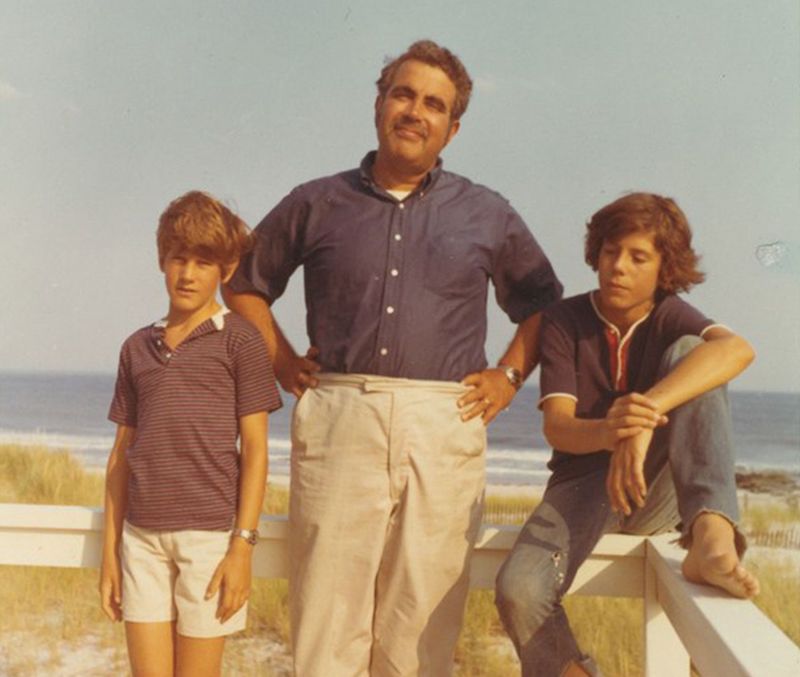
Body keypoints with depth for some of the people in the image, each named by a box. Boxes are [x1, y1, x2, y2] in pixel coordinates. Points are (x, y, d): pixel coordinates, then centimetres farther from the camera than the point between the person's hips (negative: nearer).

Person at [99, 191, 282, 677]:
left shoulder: (240, 340, -1)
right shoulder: (137, 347, 11)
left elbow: (255, 448, -4)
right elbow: (123, 451, 13)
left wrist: (244, 544, -9)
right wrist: (110, 548, 11)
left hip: (209, 533, -4)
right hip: (141, 536, 4)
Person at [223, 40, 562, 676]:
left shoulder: (488, 215, 12)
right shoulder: (316, 204, 11)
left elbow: (543, 303, 22)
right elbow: (245, 284, 21)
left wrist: (510, 375, 8)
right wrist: (283, 362, 10)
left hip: (443, 429, 0)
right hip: (336, 423, 0)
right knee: (327, 626, 2)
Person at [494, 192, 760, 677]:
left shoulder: (669, 316, -4)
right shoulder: (565, 320, -4)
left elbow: (737, 349, -29)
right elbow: (558, 428, -15)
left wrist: (644, 416, -45)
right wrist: (609, 432, -40)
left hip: (658, 492, 0)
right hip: (584, 483, 0)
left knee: (687, 351, -24)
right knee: (519, 591, -30)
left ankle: (711, 534, -39)